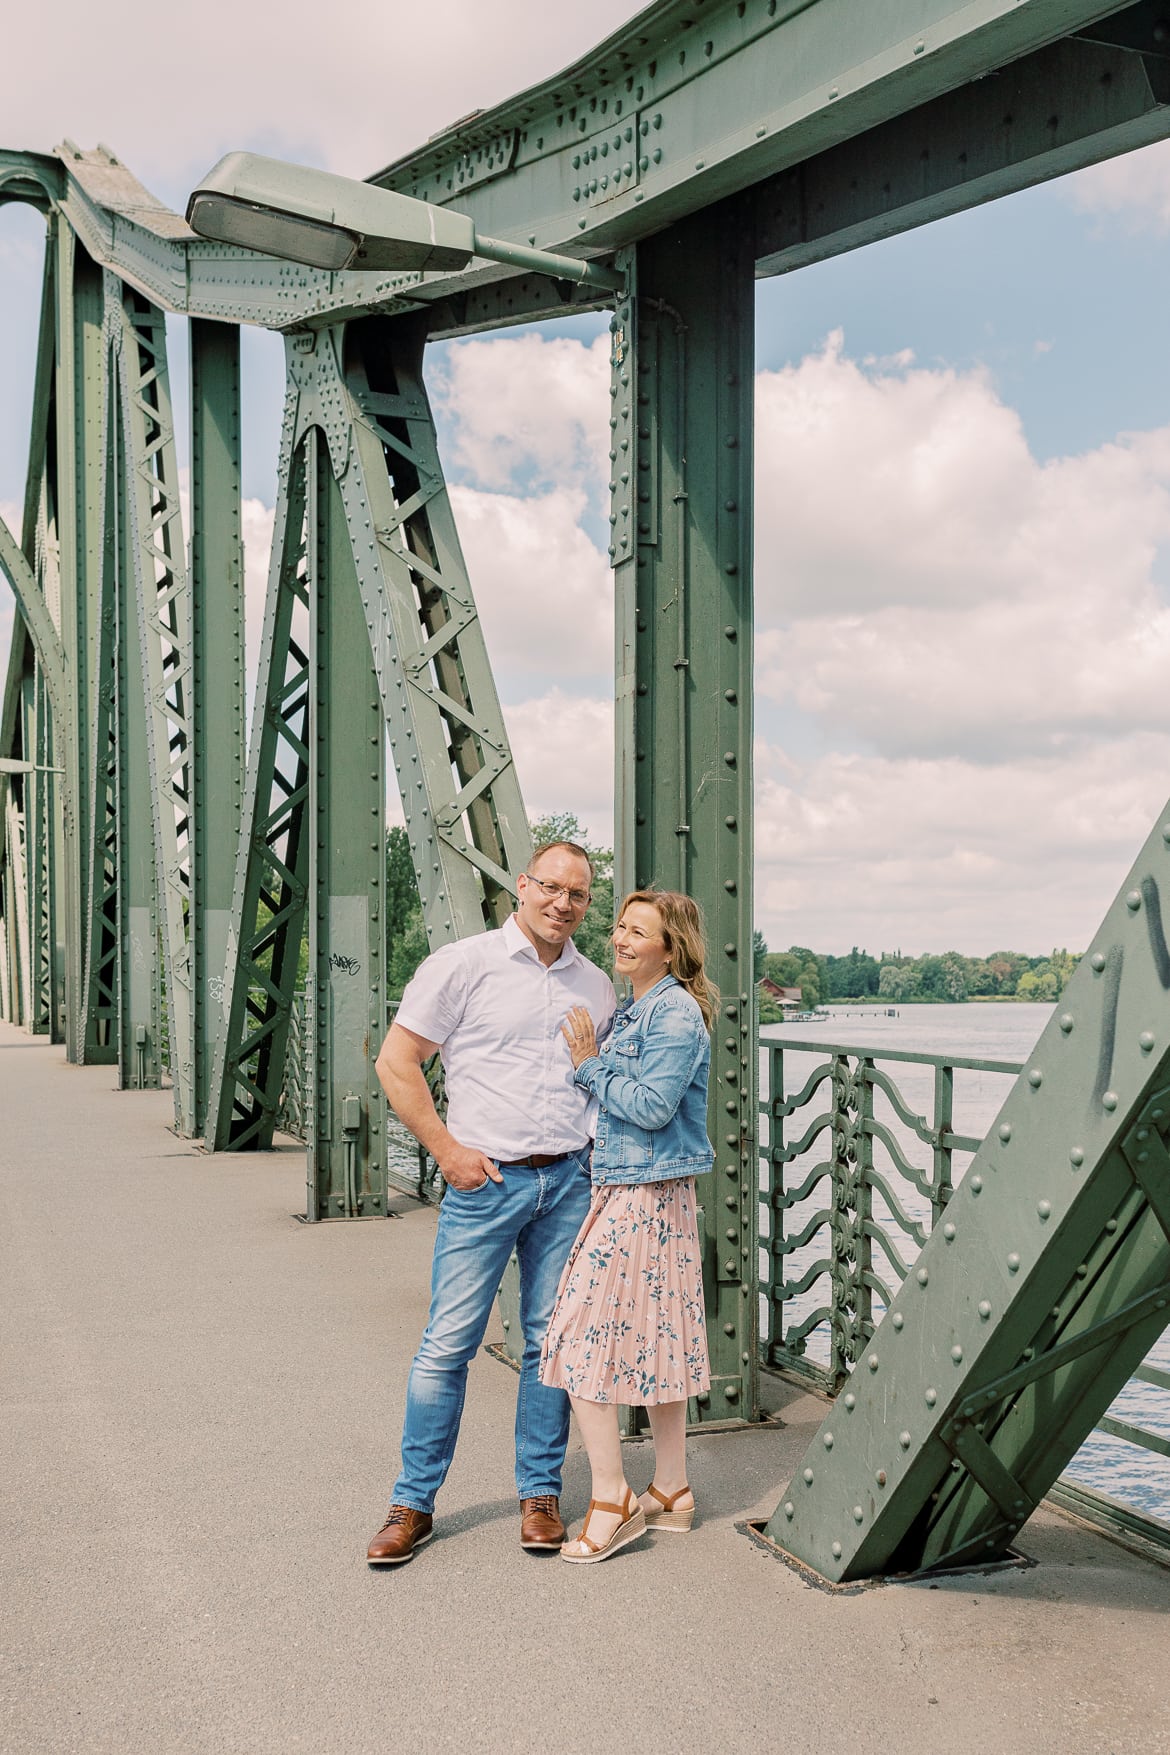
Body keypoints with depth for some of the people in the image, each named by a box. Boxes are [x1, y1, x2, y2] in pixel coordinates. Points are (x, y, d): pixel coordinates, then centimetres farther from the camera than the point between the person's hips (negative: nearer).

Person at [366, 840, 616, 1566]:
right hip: (486, 1180, -4)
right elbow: (397, 1062, -3)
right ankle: (413, 1504, 13)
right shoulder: (463, 965, -3)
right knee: (450, 1341, 0)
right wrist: (448, 1150, -7)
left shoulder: (597, 986, 11)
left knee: (553, 1340, 8)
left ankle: (541, 1494, 22)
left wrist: (595, 1148, 6)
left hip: (568, 1181, 4)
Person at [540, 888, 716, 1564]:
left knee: (585, 1340, -6)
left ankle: (613, 1502, 1)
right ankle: (671, 1493, 24)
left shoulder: (676, 1013, -15)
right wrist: (592, 1062, 6)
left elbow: (652, 1107, -20)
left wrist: (591, 1064, -12)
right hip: (642, 1194, 10)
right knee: (652, 1341, 14)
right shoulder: (634, 1010, 15)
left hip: (642, 1197, -10)